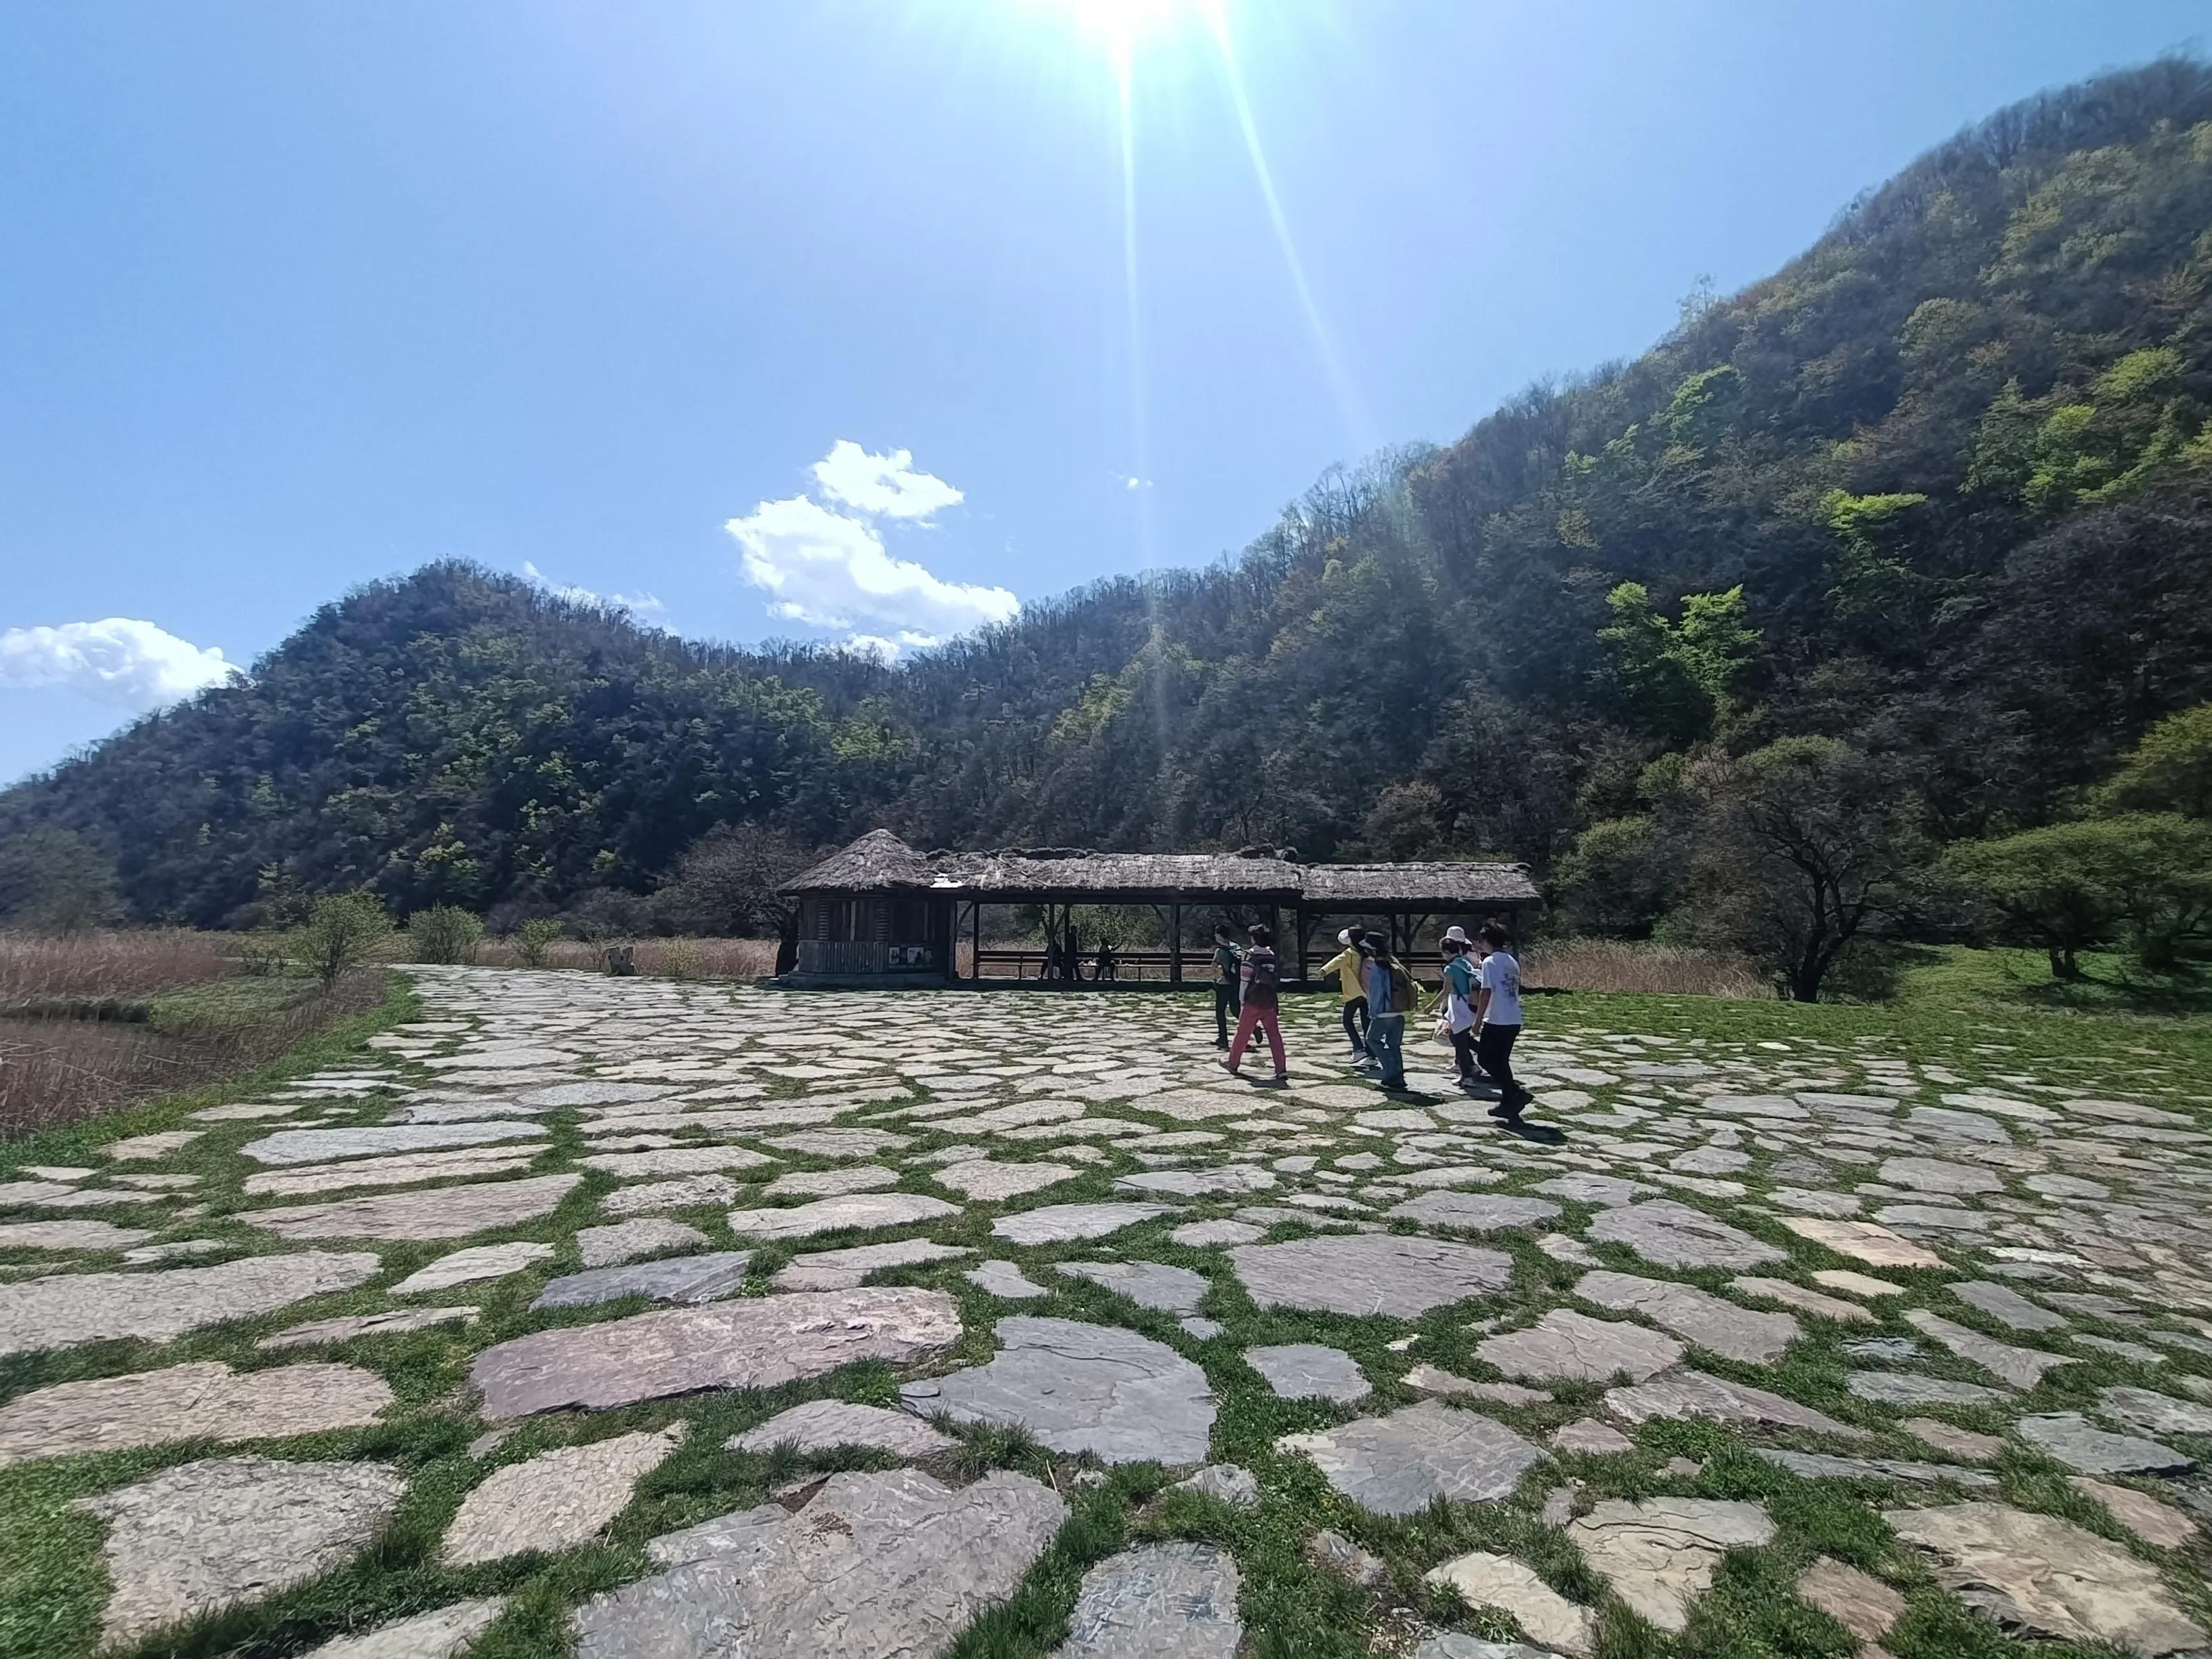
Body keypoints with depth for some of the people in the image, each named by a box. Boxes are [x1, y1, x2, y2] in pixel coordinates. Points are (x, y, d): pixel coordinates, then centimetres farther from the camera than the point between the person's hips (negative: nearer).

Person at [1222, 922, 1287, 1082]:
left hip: (1253, 1002, -4)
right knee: (1274, 1035, 4)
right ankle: (1282, 1071, -2)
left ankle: (1233, 1064, 23)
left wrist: (1242, 999, -3)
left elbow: (1245, 979, -9)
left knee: (1243, 1033, 10)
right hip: (1270, 1002, 4)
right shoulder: (1272, 954, 6)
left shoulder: (1251, 954, -10)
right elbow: (1276, 978, 9)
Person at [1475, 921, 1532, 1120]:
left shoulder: (1489, 962, -11)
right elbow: (1515, 991, 17)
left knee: (1485, 1058, 2)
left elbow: (1486, 993, -15)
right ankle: (1509, 1104, 15)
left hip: (1496, 1021, -8)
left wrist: (1478, 1020, -9)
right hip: (1514, 1020, 8)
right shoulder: (1512, 961, 13)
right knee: (1501, 1061, 15)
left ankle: (1516, 1093, -6)